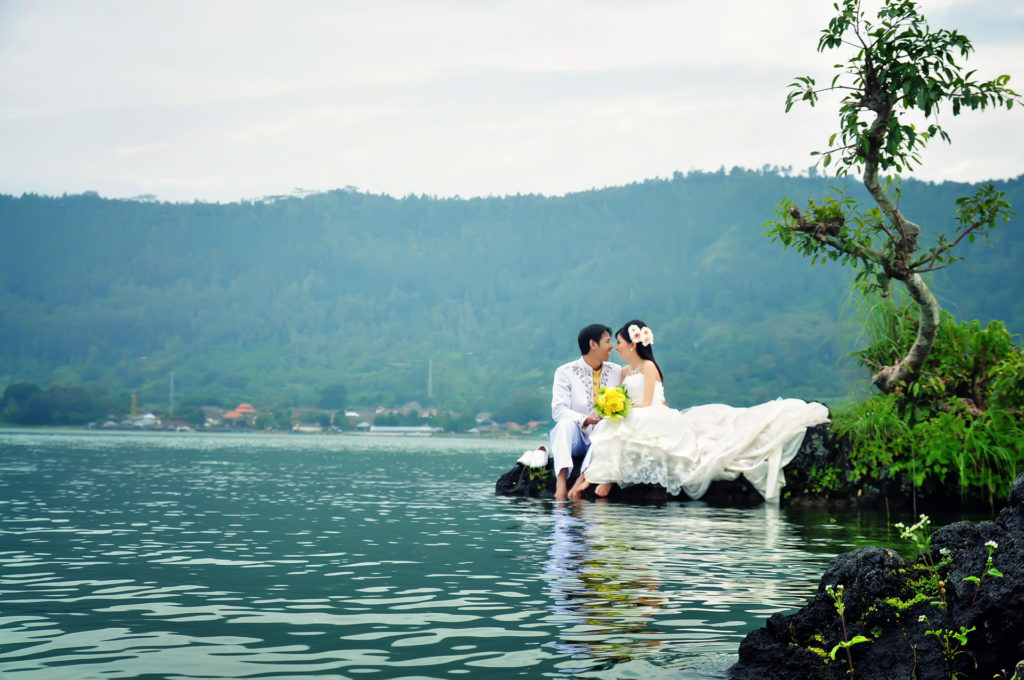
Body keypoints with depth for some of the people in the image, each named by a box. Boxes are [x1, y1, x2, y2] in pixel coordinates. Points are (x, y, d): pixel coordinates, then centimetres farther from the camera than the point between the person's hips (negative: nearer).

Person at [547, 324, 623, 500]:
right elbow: (558, 410, -12)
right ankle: (561, 480, -51)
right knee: (566, 423, -35)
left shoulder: (616, 371, 10)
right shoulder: (565, 372, -2)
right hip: (574, 438, -2)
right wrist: (586, 419, -28)